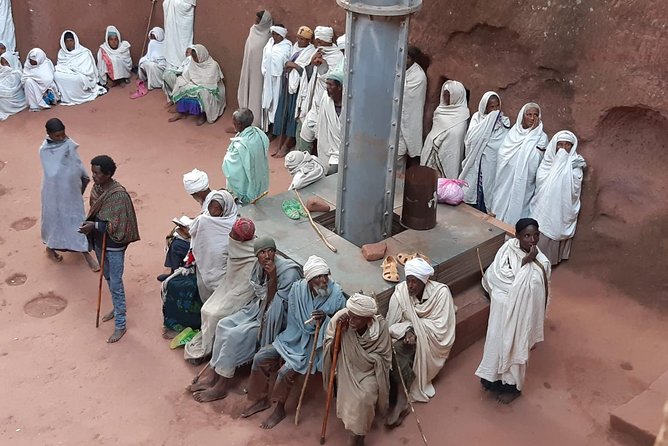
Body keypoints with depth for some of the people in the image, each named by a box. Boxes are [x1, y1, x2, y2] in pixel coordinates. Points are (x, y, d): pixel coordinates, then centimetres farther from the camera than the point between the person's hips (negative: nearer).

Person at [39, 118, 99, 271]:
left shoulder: (68, 143, -6)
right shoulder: (45, 151, -20)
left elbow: (77, 162, 7)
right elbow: (52, 173, -24)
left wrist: (84, 176, 12)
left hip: (72, 190, 4)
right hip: (55, 192, -4)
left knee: (77, 218, 14)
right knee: (54, 219, 14)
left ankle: (85, 252, 27)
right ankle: (50, 247, 39)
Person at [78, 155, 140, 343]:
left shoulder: (119, 195, -26)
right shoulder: (97, 188, -2)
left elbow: (119, 225, -23)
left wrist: (95, 226, -27)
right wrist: (88, 224, -1)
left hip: (114, 246, -8)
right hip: (99, 242, 8)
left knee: (116, 285, 2)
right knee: (108, 279, 25)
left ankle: (120, 325, 14)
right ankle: (117, 308, 46)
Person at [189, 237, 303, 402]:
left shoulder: (289, 272, -25)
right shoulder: (260, 266, -3)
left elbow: (277, 304, -25)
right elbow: (261, 296, 10)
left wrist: (273, 278, -33)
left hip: (275, 320, -8)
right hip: (259, 309, 8)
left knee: (235, 335, -20)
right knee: (223, 324, -5)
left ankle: (221, 387, -8)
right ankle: (212, 375, 3)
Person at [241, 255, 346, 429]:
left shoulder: (336, 295, -20)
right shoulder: (298, 288, -9)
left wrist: (325, 320, -32)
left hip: (315, 344, -5)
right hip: (294, 338, 5)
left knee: (286, 371, -22)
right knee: (260, 358, -6)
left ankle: (280, 410, 4)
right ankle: (262, 400, 16)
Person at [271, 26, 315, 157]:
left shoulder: (311, 52, -9)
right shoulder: (295, 47, 12)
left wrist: (294, 65, -14)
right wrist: (287, 66, 0)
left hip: (298, 86, -7)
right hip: (287, 84, 7)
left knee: (292, 115, -2)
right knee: (283, 113, 6)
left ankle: (286, 146, 5)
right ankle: (280, 145, 12)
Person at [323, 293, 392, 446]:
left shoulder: (380, 326, -20)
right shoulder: (340, 319, -20)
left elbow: (385, 358, -6)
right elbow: (331, 353, -13)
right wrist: (338, 332, -27)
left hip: (369, 371, -1)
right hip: (347, 370, 2)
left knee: (363, 398, -24)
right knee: (348, 397, -18)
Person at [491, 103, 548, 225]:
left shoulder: (541, 137, -5)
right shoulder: (513, 132, 7)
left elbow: (534, 162, -17)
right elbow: (501, 155, 6)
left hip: (523, 184, -4)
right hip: (505, 180, 4)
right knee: (501, 207, 8)